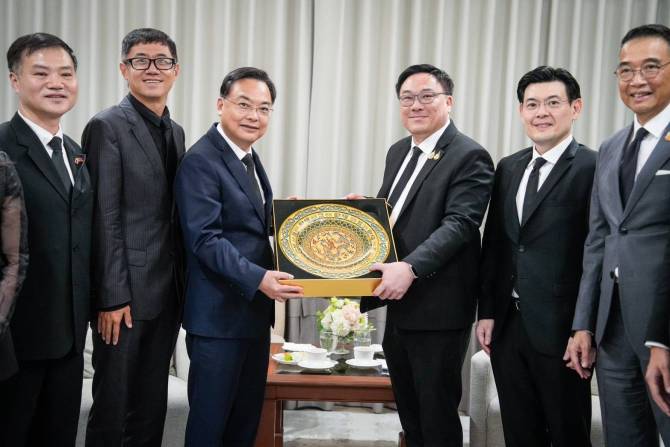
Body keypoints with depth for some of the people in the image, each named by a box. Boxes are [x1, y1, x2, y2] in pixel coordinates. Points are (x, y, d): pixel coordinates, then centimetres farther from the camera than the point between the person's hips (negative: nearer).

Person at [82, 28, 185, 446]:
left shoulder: (176, 131, 14)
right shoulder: (108, 126, -8)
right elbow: (104, 218, -13)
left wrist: (183, 286, 10)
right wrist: (112, 297, -17)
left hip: (167, 291, 7)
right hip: (126, 291, -7)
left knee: (153, 404, 14)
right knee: (113, 401, 5)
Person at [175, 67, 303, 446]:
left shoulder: (250, 157, 13)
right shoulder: (201, 161, -15)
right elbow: (205, 238, -21)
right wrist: (258, 278, -28)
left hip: (255, 310, 9)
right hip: (219, 315, -9)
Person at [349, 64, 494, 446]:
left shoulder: (470, 157, -11)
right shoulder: (399, 152, 14)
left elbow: (458, 224, -22)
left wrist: (410, 267, -33)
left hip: (438, 311, -8)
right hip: (398, 305, 8)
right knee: (409, 415, 20)